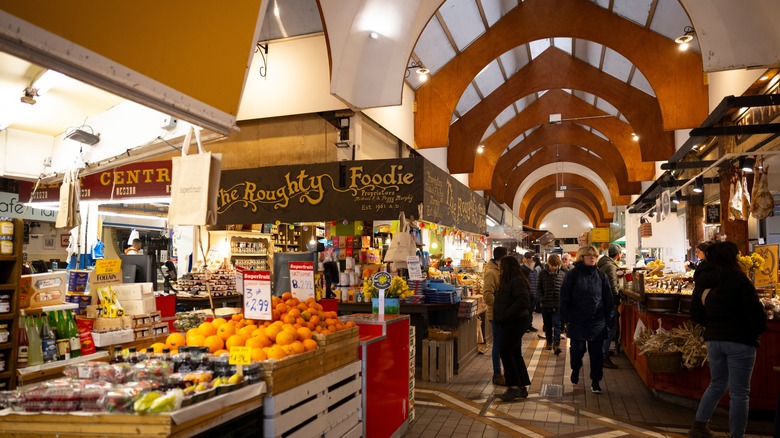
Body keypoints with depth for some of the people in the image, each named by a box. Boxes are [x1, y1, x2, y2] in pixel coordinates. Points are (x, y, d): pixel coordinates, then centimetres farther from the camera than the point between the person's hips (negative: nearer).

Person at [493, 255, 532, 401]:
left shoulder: (517, 281, -17)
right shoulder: (509, 281, 15)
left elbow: (524, 300, -28)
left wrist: (507, 314, -25)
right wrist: (501, 315, 9)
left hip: (515, 322, -10)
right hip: (512, 322, 10)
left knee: (506, 352, -7)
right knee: (515, 354, 13)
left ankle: (514, 387, -1)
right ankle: (522, 388, 19)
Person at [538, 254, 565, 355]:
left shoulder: (562, 274, 0)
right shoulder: (542, 273, 1)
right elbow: (540, 288, 8)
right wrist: (541, 299, -2)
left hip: (558, 305, -2)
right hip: (546, 304, 2)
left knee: (557, 324, -7)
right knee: (547, 325, 13)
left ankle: (556, 343, -9)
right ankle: (549, 341, 28)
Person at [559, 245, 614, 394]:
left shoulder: (601, 275, 5)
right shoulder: (572, 274, -3)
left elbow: (608, 299, 6)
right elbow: (564, 298, -5)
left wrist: (609, 318, 3)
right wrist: (565, 317, -9)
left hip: (597, 322, 2)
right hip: (577, 322, -2)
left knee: (596, 353, 6)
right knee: (577, 350, 6)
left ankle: (595, 382, 19)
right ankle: (575, 370, 35)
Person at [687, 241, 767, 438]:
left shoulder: (703, 282, 3)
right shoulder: (739, 280, -15)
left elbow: (696, 314, 8)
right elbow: (756, 313, -14)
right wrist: (758, 331, 4)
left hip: (713, 339, 6)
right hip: (740, 341, -6)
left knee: (717, 384, 22)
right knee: (739, 393, 4)